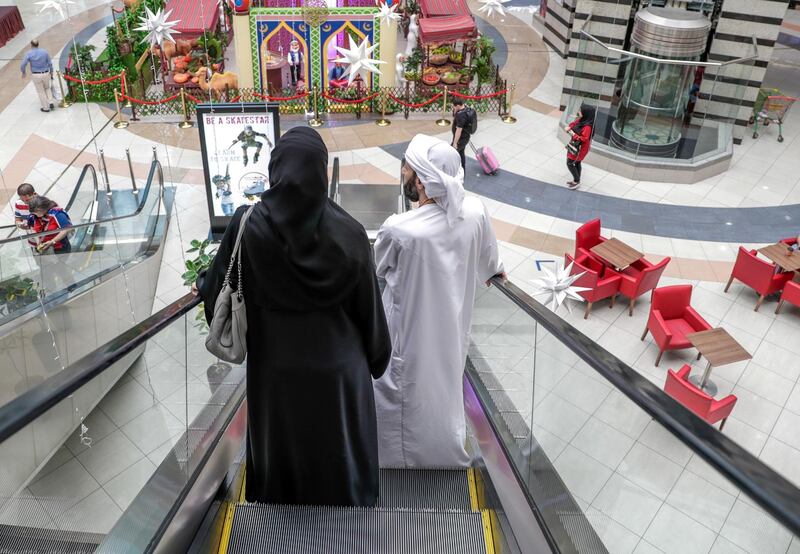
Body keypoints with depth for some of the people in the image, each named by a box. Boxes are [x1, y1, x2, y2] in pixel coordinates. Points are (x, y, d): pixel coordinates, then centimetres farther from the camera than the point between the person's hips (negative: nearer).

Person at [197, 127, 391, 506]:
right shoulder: (349, 233, -16)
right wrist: (377, 359, 9)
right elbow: (370, 311, -8)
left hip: (275, 374, 2)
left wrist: (201, 285, 20)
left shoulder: (247, 226, -14)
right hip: (338, 372, -1)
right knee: (342, 461, 19)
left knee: (280, 461, 23)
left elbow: (217, 293, -4)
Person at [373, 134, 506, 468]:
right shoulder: (476, 212, -18)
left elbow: (378, 270, -9)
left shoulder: (398, 230, -33)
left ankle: (404, 458, 42)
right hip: (452, 324, 5)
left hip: (411, 331, -5)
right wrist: (495, 271, 27)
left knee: (404, 393, 20)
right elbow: (489, 260, 2)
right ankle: (448, 450, 53)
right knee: (446, 382, 29)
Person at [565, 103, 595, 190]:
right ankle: (576, 180, 38)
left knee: (570, 163, 1)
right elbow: (574, 123, 12)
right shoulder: (581, 120, -4)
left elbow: (584, 139, -32)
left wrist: (573, 134, -26)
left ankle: (577, 181, 16)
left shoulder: (587, 127, -31)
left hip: (580, 148, -9)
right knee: (577, 163, 22)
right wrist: (569, 127, -10)